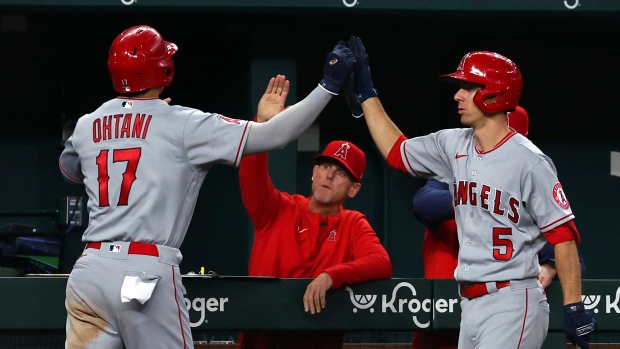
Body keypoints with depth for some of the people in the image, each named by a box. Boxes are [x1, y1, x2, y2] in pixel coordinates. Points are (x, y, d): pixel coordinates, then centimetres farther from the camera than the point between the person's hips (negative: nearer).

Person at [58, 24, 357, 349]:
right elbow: (272, 136, -6)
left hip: (88, 270, 5)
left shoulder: (86, 126, 12)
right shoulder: (182, 124, -2)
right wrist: (329, 86, 0)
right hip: (147, 273, -4)